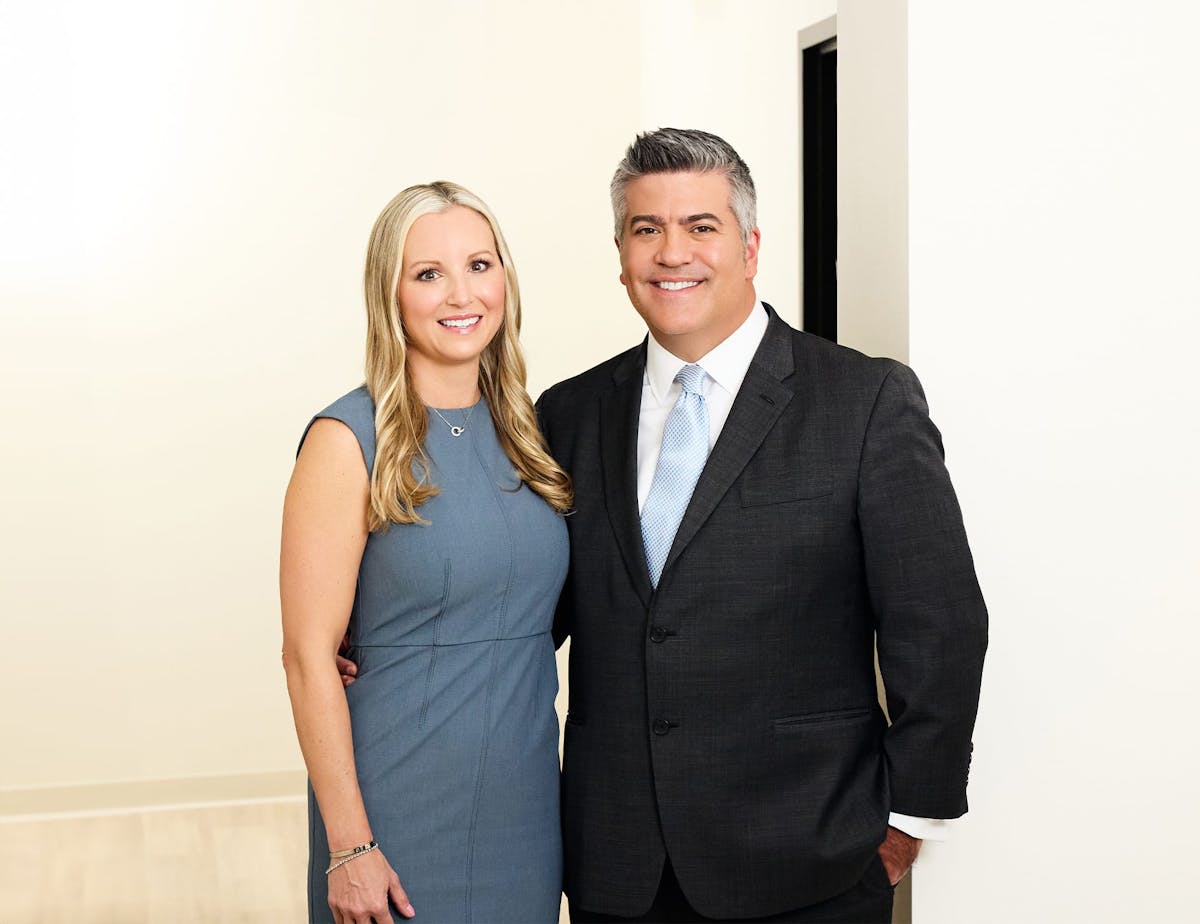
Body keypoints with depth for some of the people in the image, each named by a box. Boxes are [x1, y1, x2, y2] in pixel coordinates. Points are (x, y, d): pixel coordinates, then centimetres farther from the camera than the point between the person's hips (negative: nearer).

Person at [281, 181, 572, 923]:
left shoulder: (523, 430, 5)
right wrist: (348, 846, -15)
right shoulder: (350, 440, -12)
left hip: (526, 802, 5)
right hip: (404, 801, -5)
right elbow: (309, 655, -13)